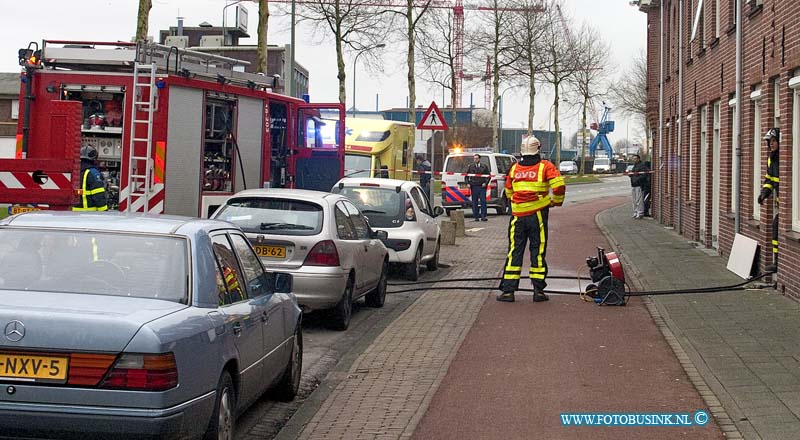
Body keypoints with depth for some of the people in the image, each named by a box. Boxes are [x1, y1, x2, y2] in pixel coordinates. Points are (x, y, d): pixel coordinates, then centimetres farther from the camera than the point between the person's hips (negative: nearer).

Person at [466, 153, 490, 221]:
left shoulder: (484, 166, 7)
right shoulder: (471, 166, 9)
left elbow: (488, 175, 10)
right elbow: (467, 176, 14)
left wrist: (485, 183, -2)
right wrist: (468, 183, 1)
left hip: (482, 186, -1)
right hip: (474, 186, 1)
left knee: (483, 201, -4)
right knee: (475, 202, 2)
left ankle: (483, 216, -1)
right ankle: (476, 216, 7)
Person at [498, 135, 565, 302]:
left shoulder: (514, 168, 7)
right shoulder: (545, 166, -4)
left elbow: (508, 192, 16)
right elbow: (559, 185, -14)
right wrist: (557, 201, 4)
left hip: (518, 215, 2)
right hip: (538, 215, -2)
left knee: (514, 252, 6)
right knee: (538, 252, 5)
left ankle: (508, 290, 3)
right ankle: (538, 290, 6)